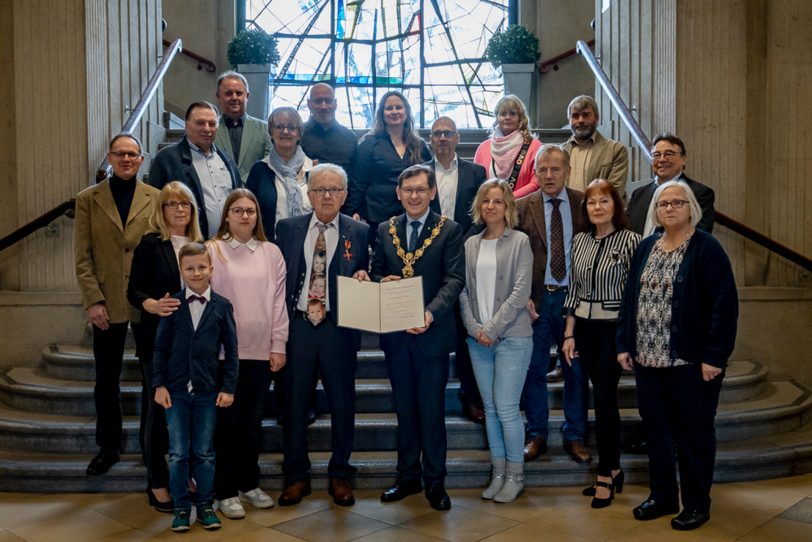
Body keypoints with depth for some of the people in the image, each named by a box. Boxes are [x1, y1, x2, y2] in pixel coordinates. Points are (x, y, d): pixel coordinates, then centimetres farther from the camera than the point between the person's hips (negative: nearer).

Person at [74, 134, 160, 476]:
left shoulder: (156, 199, 2)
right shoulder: (88, 200, 5)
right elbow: (82, 257, 1)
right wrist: (93, 301, -7)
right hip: (107, 304, 1)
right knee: (106, 380, 10)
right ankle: (108, 447, 26)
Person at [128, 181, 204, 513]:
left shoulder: (200, 245, 8)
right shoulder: (150, 244, -4)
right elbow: (134, 291, -7)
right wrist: (154, 306, -27)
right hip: (158, 338, -4)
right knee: (159, 408, 1)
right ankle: (157, 484, 12)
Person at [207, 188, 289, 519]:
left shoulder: (271, 253, 6)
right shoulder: (212, 251, -1)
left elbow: (278, 301, 6)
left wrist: (278, 346, 2)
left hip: (261, 351, 3)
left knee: (252, 422, 13)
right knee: (227, 422, 5)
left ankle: (249, 484, 27)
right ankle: (226, 491, 16)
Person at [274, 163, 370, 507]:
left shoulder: (359, 232, 4)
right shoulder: (288, 229, 7)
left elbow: (364, 279, 9)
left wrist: (362, 278, -14)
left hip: (339, 328, 0)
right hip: (297, 325, 1)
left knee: (342, 404, 6)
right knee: (294, 403, 7)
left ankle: (339, 475, 22)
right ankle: (296, 475, 21)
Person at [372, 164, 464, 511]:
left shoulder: (449, 231, -3)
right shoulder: (385, 231, 9)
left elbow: (454, 279, -10)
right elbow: (376, 273, 14)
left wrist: (431, 313, -25)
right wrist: (382, 282, -11)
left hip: (431, 331, -4)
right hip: (394, 333, 4)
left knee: (432, 407, 3)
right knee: (404, 407, 14)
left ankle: (434, 481, 16)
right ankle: (408, 476, 26)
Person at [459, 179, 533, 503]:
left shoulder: (519, 241, -3)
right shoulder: (471, 244, 10)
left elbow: (521, 291, -10)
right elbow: (464, 290, 8)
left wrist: (492, 327, -12)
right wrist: (474, 327, -5)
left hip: (512, 336, -4)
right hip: (478, 339, 5)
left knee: (506, 409, -5)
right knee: (490, 409, 10)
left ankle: (515, 475, 11)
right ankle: (498, 473, 21)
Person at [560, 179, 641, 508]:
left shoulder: (630, 241, -8)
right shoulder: (579, 240, 8)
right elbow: (574, 290, 10)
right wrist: (569, 334, 7)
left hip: (614, 328, -5)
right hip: (584, 328, 5)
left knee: (603, 398, -5)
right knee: (604, 398, 12)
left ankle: (605, 477, 7)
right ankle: (614, 469, 24)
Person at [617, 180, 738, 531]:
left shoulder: (706, 248, -8)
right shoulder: (646, 248, 11)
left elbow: (724, 305, -13)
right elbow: (630, 298, 13)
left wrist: (714, 356, -18)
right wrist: (624, 344, 7)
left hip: (691, 360, -6)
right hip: (648, 358, 6)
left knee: (693, 432, 6)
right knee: (656, 430, 13)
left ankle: (696, 504, 20)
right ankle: (662, 495, 28)